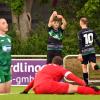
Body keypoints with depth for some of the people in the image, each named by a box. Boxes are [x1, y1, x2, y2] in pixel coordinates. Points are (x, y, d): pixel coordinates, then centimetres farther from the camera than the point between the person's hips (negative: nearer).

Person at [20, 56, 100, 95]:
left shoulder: (45, 67, 36)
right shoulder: (61, 69, 22)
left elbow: (36, 79, 41)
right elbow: (72, 76, 7)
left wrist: (26, 90, 49)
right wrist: (84, 84, -1)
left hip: (37, 89, 5)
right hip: (47, 85, -5)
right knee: (75, 88, -10)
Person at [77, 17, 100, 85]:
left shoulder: (80, 33, -7)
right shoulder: (92, 31, 5)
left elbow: (80, 44, -15)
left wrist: (80, 54, -18)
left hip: (84, 51, -3)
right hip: (92, 51, 3)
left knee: (84, 67, 8)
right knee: (93, 65, -4)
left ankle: (86, 83, 9)